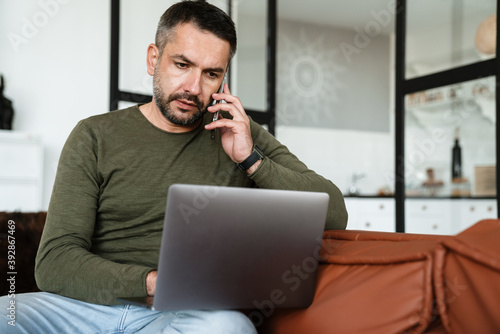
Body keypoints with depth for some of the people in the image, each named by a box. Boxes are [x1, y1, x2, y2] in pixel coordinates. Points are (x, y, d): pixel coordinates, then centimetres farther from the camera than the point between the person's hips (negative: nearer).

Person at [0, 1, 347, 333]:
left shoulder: (240, 136, 11)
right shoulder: (96, 136, 7)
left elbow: (334, 215, 5)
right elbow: (56, 262, -2)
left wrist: (251, 159, -6)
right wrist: (155, 283, -18)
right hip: (94, 305, -1)